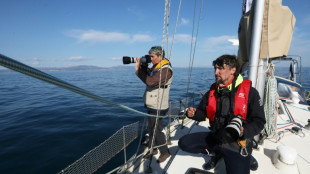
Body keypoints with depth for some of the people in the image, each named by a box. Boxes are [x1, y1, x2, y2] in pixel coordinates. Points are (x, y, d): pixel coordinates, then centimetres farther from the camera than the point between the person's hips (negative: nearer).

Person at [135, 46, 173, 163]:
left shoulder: (166, 69, -20)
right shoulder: (155, 68, 11)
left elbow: (150, 82, -30)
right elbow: (147, 77, 12)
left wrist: (138, 70, -19)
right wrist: (143, 65, 1)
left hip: (158, 107, -9)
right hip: (151, 105, 9)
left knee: (157, 131, 5)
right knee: (150, 129, 20)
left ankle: (165, 152, 26)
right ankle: (152, 149, 40)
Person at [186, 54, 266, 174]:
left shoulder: (249, 92, -11)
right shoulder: (212, 91, 2)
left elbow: (259, 121, -10)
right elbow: (203, 113, 9)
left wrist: (242, 131, -28)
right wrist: (194, 113, -13)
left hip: (236, 142, -4)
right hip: (215, 137, 4)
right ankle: (217, 152, 17)